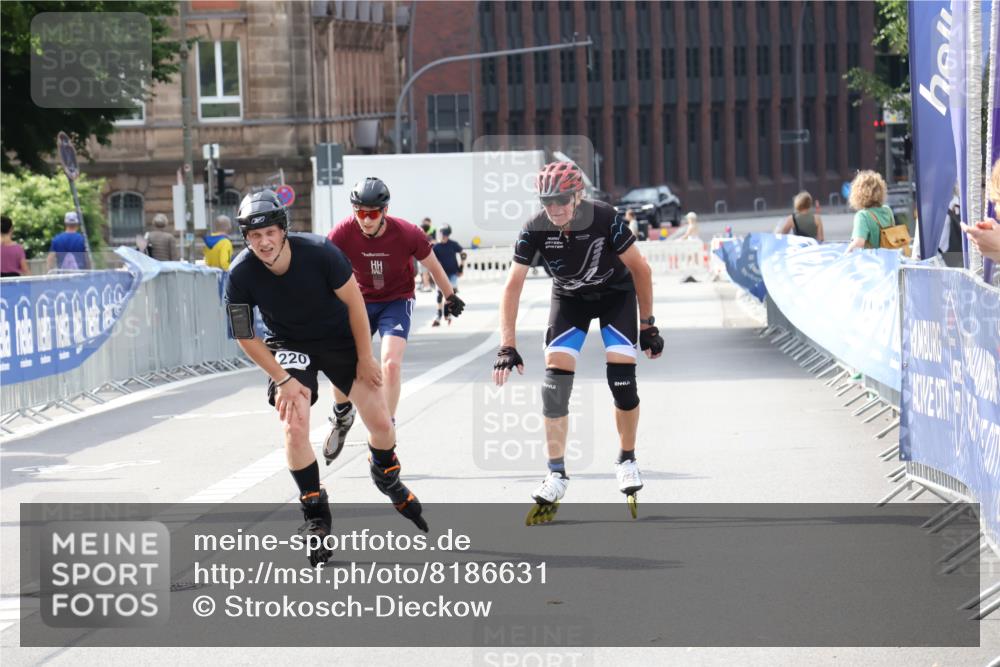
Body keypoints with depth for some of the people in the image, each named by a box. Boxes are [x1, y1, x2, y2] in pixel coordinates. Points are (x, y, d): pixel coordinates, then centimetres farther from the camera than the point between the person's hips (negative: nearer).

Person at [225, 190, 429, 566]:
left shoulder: (319, 252, -28)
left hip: (340, 337, 0)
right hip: (289, 347, 0)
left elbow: (353, 301, -13)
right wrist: (283, 380, -14)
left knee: (380, 422, -2)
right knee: (294, 427, -19)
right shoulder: (241, 275, -24)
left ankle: (388, 479, 32)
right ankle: (315, 516, -1)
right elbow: (246, 338, -11)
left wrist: (365, 358, -8)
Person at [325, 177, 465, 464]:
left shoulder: (407, 234, -22)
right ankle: (342, 415, 26)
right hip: (360, 301, 2)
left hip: (396, 301, -2)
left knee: (391, 364, -21)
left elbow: (432, 264, -3)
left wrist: (450, 296, 12)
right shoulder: (343, 233, -22)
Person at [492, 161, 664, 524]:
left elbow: (640, 269, -18)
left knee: (622, 378, -16)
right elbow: (513, 286, -22)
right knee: (555, 379, -15)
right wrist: (507, 346, -28)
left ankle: (627, 460, 7)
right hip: (569, 299, 2)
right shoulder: (535, 230, -26)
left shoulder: (605, 219, -31)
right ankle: (556, 474, -8)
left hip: (616, 294, -2)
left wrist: (648, 326, -13)